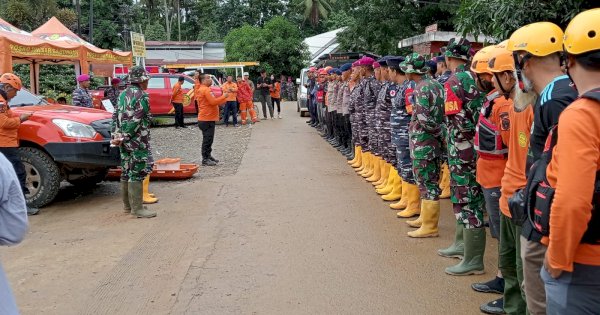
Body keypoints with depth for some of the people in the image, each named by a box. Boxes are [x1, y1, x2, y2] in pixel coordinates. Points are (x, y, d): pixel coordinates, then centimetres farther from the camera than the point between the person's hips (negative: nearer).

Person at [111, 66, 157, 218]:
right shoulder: (142, 96, -13)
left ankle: (127, 205, 24)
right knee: (138, 172, -6)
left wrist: (116, 135, 5)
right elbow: (135, 121, -19)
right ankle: (137, 208, -5)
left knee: (127, 172, 15)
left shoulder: (123, 94, 14)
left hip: (124, 141, 9)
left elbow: (116, 116, 12)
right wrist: (124, 137, -15)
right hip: (137, 142, -9)